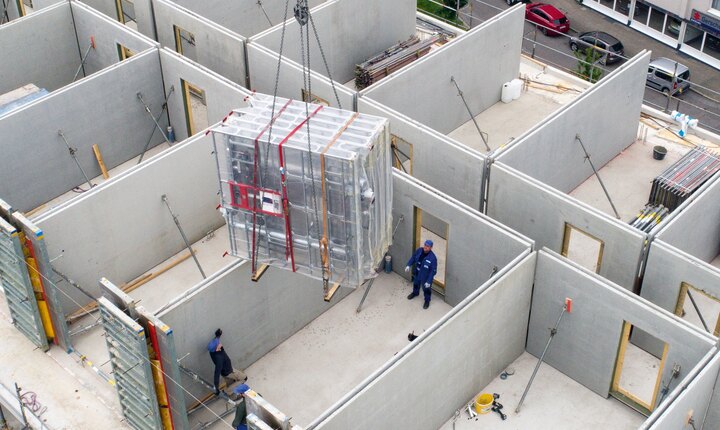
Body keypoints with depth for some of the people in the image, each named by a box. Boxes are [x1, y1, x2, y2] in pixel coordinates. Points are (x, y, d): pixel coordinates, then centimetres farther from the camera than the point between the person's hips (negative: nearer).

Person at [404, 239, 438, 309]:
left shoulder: (432, 258, -34)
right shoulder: (419, 250, -19)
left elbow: (433, 271, -27)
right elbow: (413, 257, 1)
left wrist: (429, 281, -27)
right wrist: (409, 265, -10)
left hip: (426, 277, -5)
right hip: (417, 273, 5)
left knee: (426, 289, 19)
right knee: (416, 284, 32)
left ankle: (427, 301, 46)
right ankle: (415, 293, 64)